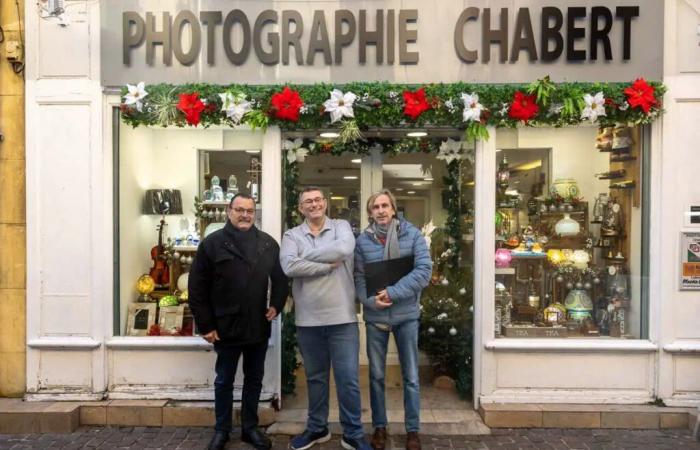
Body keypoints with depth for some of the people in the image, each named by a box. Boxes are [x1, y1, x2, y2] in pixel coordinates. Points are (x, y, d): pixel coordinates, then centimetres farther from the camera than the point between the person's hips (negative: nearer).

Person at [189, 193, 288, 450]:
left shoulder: (268, 243, 2)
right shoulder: (212, 243, -7)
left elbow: (280, 279, 11)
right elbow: (197, 288, -6)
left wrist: (276, 305, -3)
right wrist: (205, 325, -8)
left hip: (259, 327, 3)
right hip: (226, 328, -2)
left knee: (254, 380, 15)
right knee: (224, 381, 14)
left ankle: (250, 428, 32)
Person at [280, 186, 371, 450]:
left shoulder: (342, 226, 2)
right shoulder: (292, 235, 3)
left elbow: (344, 249, -21)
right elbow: (289, 266, -16)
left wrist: (307, 255, -14)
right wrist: (328, 265, -16)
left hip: (342, 318, -1)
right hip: (308, 321, 2)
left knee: (349, 379, 5)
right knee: (315, 378, 17)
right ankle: (317, 429, 36)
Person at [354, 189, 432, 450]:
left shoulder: (412, 235, -5)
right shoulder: (362, 240, -2)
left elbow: (424, 270, -13)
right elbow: (358, 277, -2)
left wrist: (393, 293, -20)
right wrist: (371, 300, -19)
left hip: (406, 314, -1)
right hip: (374, 316, 1)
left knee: (411, 377, 9)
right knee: (376, 375, 13)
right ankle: (379, 427, 30)